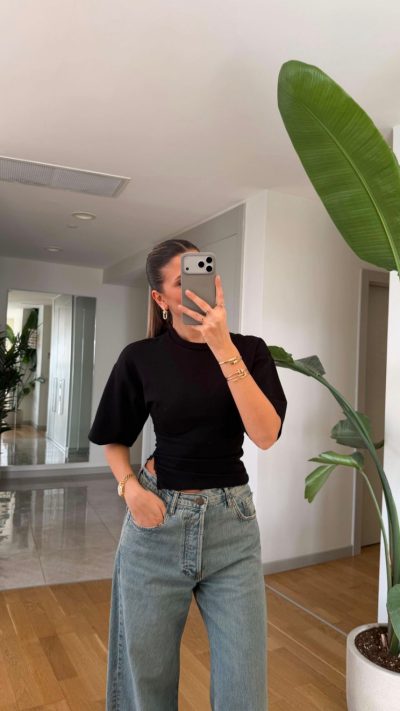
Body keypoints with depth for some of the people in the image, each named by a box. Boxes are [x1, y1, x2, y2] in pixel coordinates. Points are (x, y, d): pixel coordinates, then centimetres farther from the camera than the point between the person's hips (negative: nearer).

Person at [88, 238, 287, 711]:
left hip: (233, 525, 1)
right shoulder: (141, 358, -4)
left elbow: (265, 434, -17)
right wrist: (130, 486, -10)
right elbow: (114, 440, 9)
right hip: (157, 523, 0)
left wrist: (223, 348, -23)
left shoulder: (250, 350, -2)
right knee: (147, 673, 16)